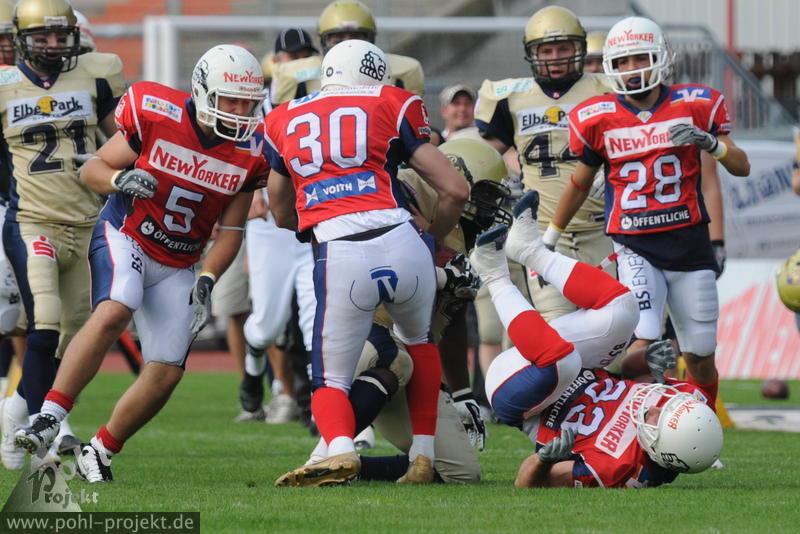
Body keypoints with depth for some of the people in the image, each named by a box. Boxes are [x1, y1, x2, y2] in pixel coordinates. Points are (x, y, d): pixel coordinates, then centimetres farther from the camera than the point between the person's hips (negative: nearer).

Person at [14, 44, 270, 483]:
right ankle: (49, 418, -32)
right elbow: (91, 169, -5)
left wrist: (207, 281, -11)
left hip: (177, 266, 4)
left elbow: (230, 231, 3)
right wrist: (120, 179, -27)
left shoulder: (249, 153, -6)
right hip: (124, 238, -4)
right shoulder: (157, 117, -15)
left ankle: (98, 453, 12)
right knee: (112, 314, -33)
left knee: (167, 372, -5)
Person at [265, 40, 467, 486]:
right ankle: (423, 457, 22)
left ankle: (341, 450, -19)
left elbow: (282, 215, 35)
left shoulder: (285, 120, 23)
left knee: (331, 380, 12)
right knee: (419, 342, 30)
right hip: (401, 243, 0)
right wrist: (433, 238, 29)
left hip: (339, 257, 0)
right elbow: (456, 190, 12)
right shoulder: (391, 106, 16)